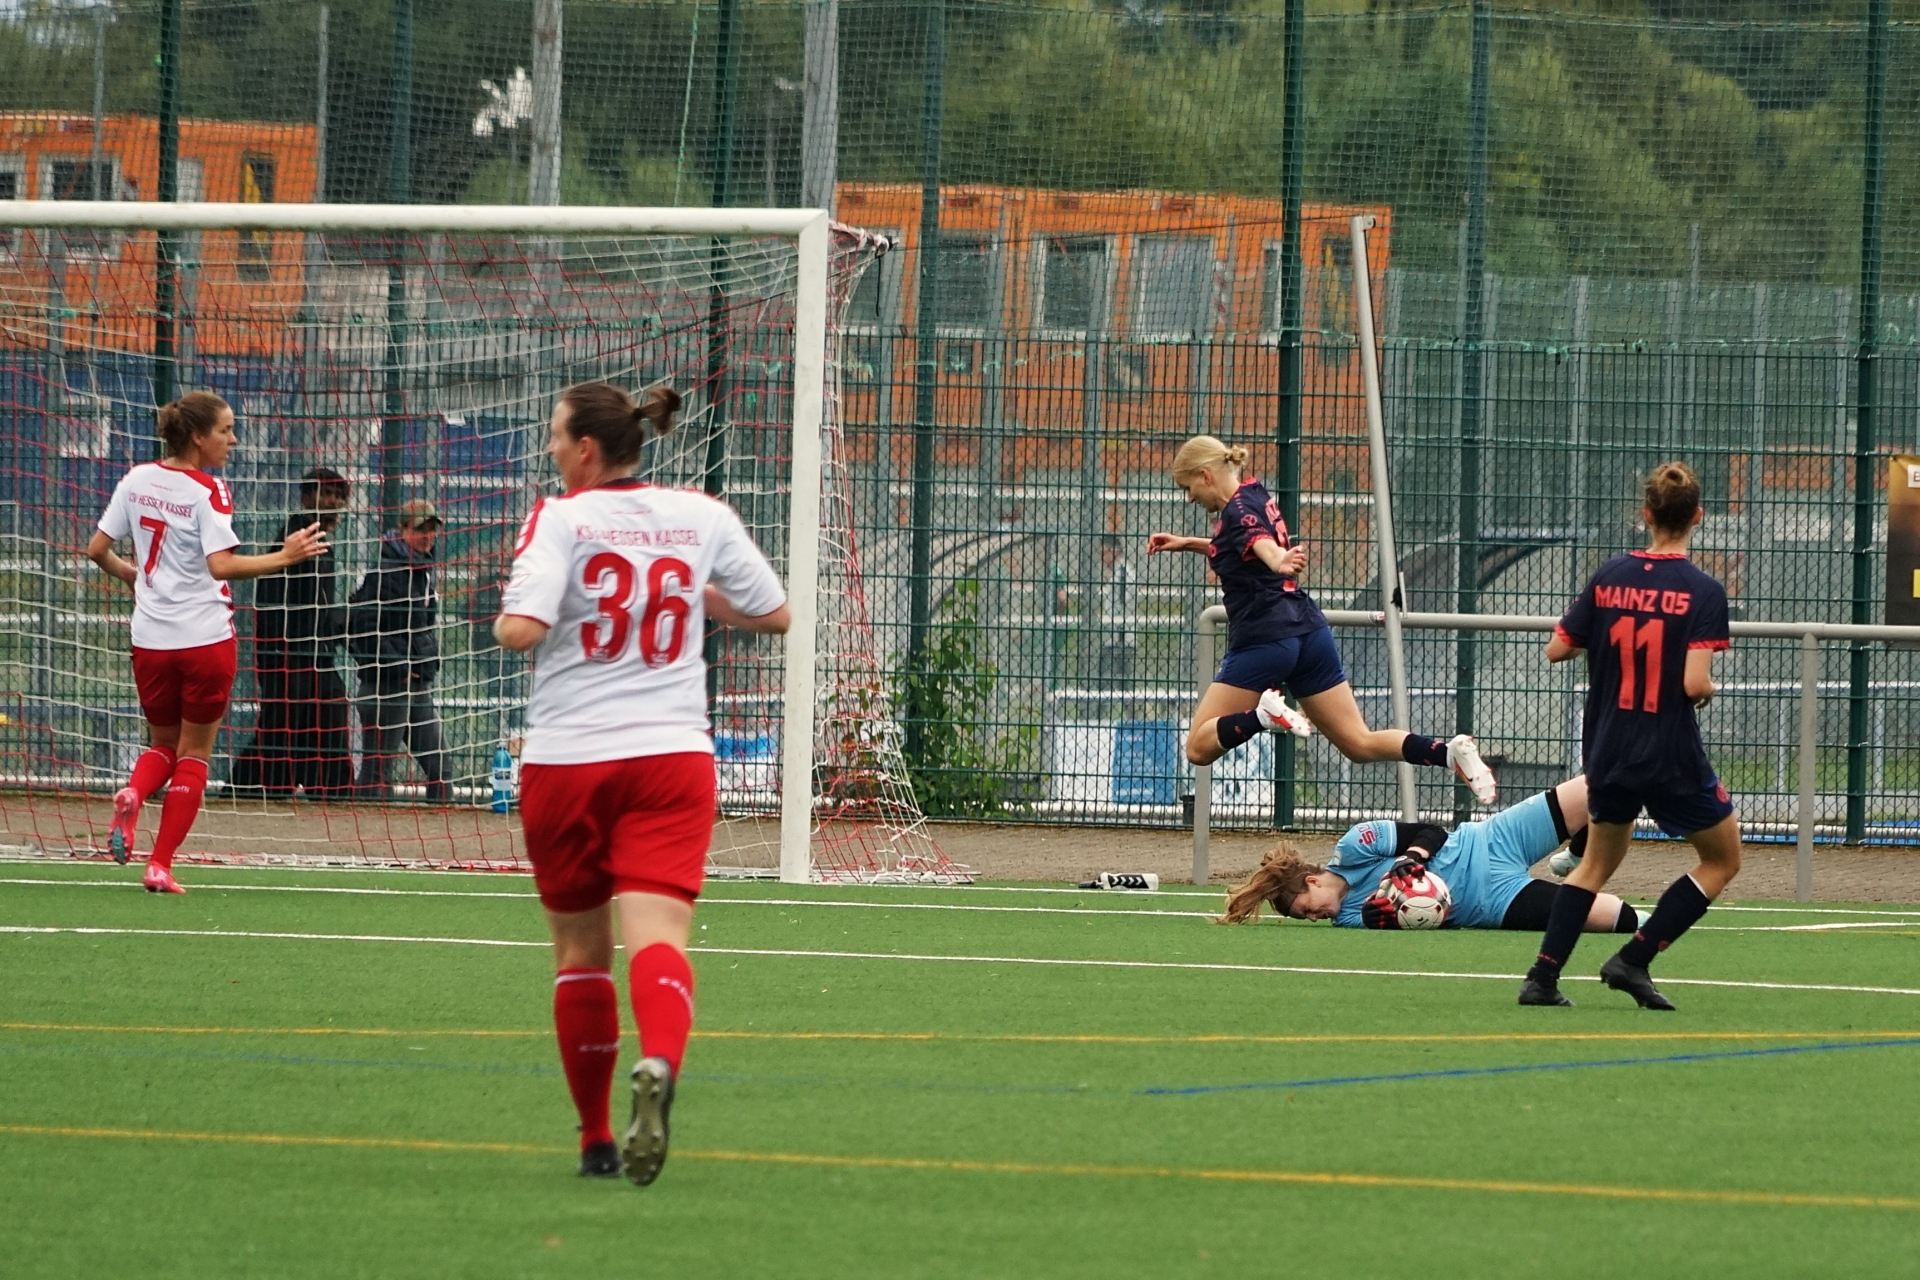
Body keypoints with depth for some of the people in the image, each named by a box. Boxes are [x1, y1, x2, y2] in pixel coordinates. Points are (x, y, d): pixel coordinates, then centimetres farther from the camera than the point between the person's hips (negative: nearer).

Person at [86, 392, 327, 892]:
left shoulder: (137, 479, 3)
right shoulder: (208, 491, -13)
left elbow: (98, 549, 7)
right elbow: (221, 565, -25)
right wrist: (284, 557, -21)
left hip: (151, 639, 5)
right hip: (205, 639, -5)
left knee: (163, 744, 21)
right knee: (194, 753, 9)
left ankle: (132, 795, -12)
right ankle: (160, 865, 1)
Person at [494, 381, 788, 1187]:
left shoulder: (561, 518, -6)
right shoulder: (703, 517, 5)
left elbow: (522, 628, -19)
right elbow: (773, 614, 13)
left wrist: (505, 617, 3)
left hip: (567, 763, -1)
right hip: (671, 756, 1)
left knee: (580, 953, 13)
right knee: (657, 938, -12)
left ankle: (597, 1140, 20)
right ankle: (658, 1067, -43)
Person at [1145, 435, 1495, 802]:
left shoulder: (1238, 509, -11)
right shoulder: (1256, 499, 17)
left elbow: (1262, 543, -35)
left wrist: (1279, 563, -57)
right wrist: (1187, 544, 38)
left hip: (1264, 638, -9)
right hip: (1309, 631, 9)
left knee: (1199, 747, 0)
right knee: (1360, 744, 7)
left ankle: (1266, 715, -24)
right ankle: (1450, 752, -13)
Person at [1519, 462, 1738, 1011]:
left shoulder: (1610, 577, -2)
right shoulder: (1703, 591, -14)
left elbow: (1556, 649, 3)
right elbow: (1694, 683, -22)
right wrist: (1708, 689, 1)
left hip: (1607, 754, 5)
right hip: (1672, 759, -5)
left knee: (1598, 861, 25)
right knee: (1721, 860, 16)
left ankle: (1543, 976, 13)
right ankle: (1633, 959, 5)